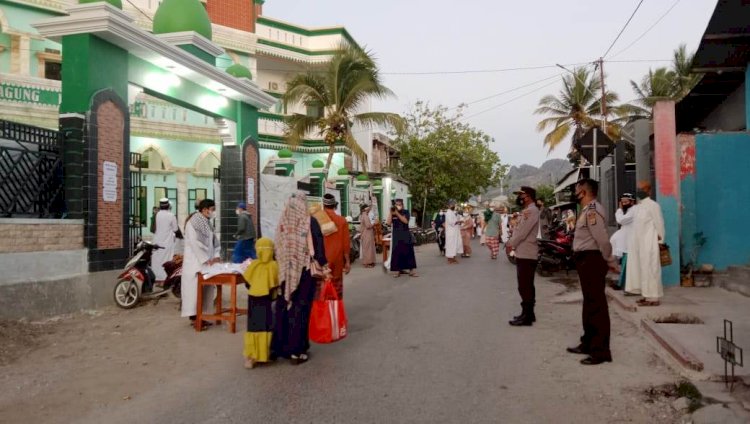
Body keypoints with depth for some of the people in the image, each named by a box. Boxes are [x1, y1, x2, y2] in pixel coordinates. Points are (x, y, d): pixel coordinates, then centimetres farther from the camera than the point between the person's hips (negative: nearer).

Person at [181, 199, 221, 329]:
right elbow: (195, 243, -19)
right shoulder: (193, 222, -13)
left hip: (206, 262, 8)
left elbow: (213, 241, 15)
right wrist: (205, 260, -19)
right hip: (195, 262, -8)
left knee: (208, 288, 7)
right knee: (196, 288, -5)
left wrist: (215, 256, 1)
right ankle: (193, 315, 2)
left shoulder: (207, 223, 13)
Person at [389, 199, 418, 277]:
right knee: (396, 252, -2)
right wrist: (391, 213, -14)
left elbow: (405, 221, -14)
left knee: (408, 252, -2)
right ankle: (396, 271, 4)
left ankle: (412, 270, -1)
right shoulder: (392, 213, 6)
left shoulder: (406, 212, 3)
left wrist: (397, 213, -18)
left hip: (405, 235, -1)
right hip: (396, 235, 1)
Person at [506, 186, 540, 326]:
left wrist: (511, 244, -8)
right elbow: (518, 229, 19)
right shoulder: (527, 211, 19)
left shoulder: (532, 211, -15)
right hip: (523, 253, 10)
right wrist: (512, 242, 3)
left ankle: (526, 316, -5)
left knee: (525, 286, -8)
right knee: (526, 286, 14)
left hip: (526, 253, -10)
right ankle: (528, 313, 22)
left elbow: (523, 232, -20)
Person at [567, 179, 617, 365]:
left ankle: (601, 351, -1)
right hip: (587, 260, 11)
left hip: (592, 260, -11)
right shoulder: (588, 210, 16)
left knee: (597, 305, -7)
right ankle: (588, 343, 31)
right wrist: (609, 260, 17)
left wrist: (610, 261, -14)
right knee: (589, 303, 18)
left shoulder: (592, 211, -18)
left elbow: (602, 239, -22)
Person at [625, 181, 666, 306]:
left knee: (650, 270, -5)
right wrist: (634, 243, 15)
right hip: (638, 244, 9)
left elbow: (659, 225, -10)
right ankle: (647, 295, 19)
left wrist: (659, 241, -10)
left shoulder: (653, 205, -10)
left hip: (649, 244, -9)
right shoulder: (638, 206, 15)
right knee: (641, 270, 11)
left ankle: (653, 298, 0)